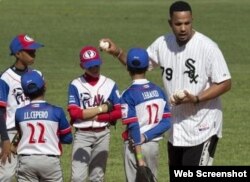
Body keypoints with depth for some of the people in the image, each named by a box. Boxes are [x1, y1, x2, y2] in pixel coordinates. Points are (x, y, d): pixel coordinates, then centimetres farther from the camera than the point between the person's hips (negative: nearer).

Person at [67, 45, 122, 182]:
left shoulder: (109, 84, 4)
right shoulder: (76, 85, -2)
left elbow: (118, 113, -1)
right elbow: (74, 113, -11)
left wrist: (96, 117, -11)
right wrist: (102, 108, -11)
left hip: (103, 134, 2)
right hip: (82, 134, -2)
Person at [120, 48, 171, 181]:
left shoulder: (129, 94, -14)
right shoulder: (158, 91, 3)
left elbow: (133, 127, -17)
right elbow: (166, 122, -3)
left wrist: (139, 158, -17)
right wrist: (146, 136, -10)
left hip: (135, 145, -5)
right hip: (154, 145, 5)